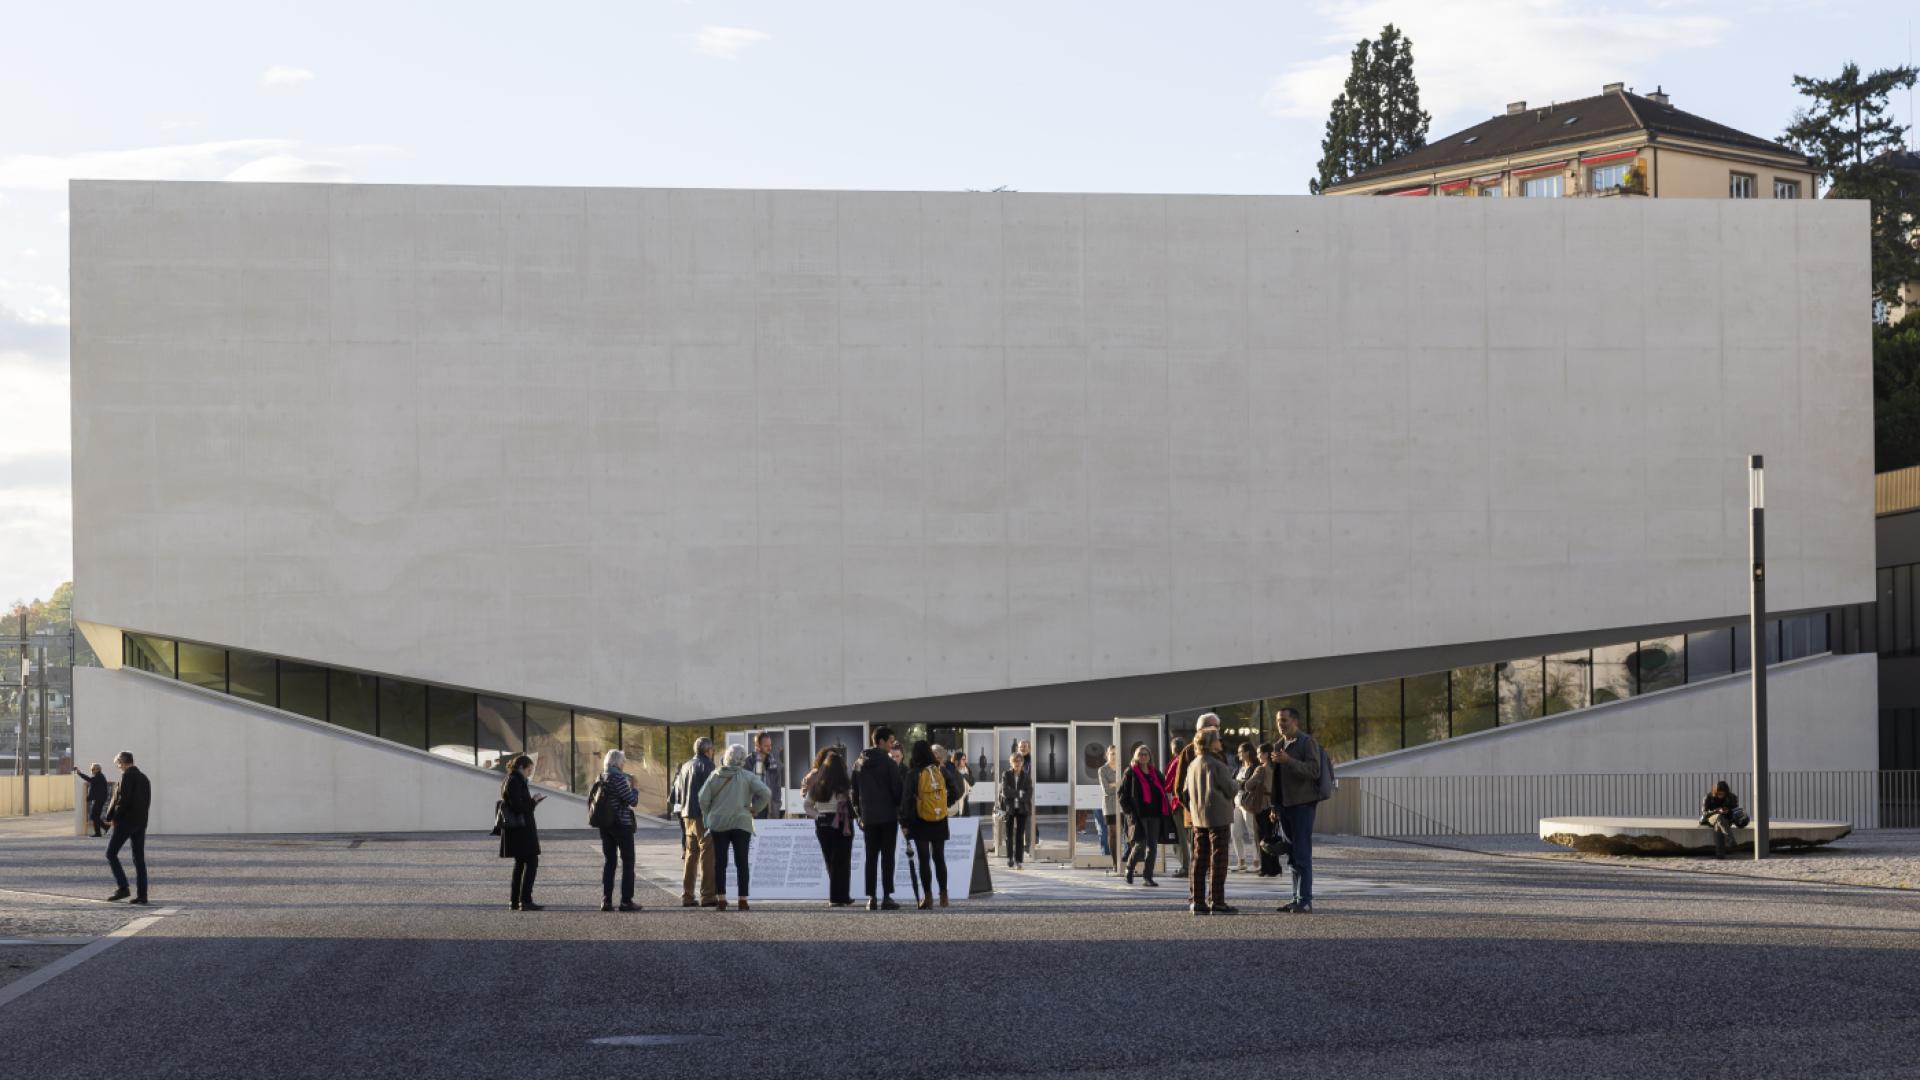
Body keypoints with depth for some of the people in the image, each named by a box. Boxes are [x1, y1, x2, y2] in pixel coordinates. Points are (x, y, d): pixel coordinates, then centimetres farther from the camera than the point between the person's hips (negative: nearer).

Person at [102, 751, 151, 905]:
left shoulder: (127, 776, -10)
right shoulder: (144, 778, 15)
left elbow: (123, 799, -18)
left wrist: (111, 818, -9)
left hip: (125, 821, -8)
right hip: (141, 822, 8)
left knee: (111, 854, 0)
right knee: (139, 859, 7)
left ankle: (122, 887, -11)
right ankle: (141, 895, 3)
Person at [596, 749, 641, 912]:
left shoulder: (601, 777, 7)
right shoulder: (618, 777, -16)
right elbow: (633, 801, -14)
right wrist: (633, 787, 2)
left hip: (605, 824, 7)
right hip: (622, 823, -7)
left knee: (609, 861, 11)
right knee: (627, 861, 2)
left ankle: (606, 900, 7)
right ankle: (626, 901, 0)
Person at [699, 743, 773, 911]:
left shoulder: (715, 776, 2)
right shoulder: (747, 777, -3)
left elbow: (703, 798, -2)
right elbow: (766, 793, -14)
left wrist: (707, 816, 12)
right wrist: (755, 810, 0)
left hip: (718, 824, 1)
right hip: (741, 823, -1)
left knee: (720, 863, 5)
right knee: (741, 863, 3)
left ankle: (721, 900, 0)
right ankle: (743, 900, 0)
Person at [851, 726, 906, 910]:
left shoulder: (859, 764, 8)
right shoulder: (889, 763, -9)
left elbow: (854, 792, 10)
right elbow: (898, 789, -9)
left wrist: (859, 814, 16)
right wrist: (900, 810, 4)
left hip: (868, 817, 4)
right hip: (888, 816, -4)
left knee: (871, 857, 7)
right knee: (887, 857, -1)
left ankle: (871, 898, 3)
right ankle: (886, 897, -5)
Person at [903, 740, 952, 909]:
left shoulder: (913, 774, -11)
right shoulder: (941, 771, 0)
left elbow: (907, 799, -12)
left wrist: (904, 821, -6)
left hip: (920, 821, -4)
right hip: (940, 821, 4)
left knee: (924, 859, 0)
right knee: (939, 858, 14)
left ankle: (928, 898, -2)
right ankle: (943, 895, 17)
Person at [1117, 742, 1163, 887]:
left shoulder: (1155, 773, 15)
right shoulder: (1131, 773, 0)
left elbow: (1162, 793, 20)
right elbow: (1123, 793, -2)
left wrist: (1165, 812, 10)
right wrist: (1129, 810, -10)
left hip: (1154, 815, 5)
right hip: (1139, 814, -5)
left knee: (1153, 845, 2)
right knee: (1140, 844, -9)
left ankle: (1148, 876, 7)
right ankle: (1129, 869, 16)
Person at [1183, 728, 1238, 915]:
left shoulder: (1192, 765, 9)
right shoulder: (1216, 765, -15)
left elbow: (1186, 792, 14)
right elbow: (1230, 789, -12)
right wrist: (1238, 785, 8)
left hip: (1198, 819, 7)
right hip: (1218, 817, -7)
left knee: (1200, 859, 10)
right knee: (1218, 859, -3)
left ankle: (1197, 900, 11)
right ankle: (1217, 901, -4)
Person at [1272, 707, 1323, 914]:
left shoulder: (1307, 742, -6)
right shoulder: (1279, 745, 18)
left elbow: (1314, 770, -17)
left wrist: (1288, 761, -25)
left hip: (1302, 805, -8)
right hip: (1285, 804, 8)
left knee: (1302, 854, -10)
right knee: (1292, 856, 9)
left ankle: (1305, 901, -12)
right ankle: (1297, 898, 12)